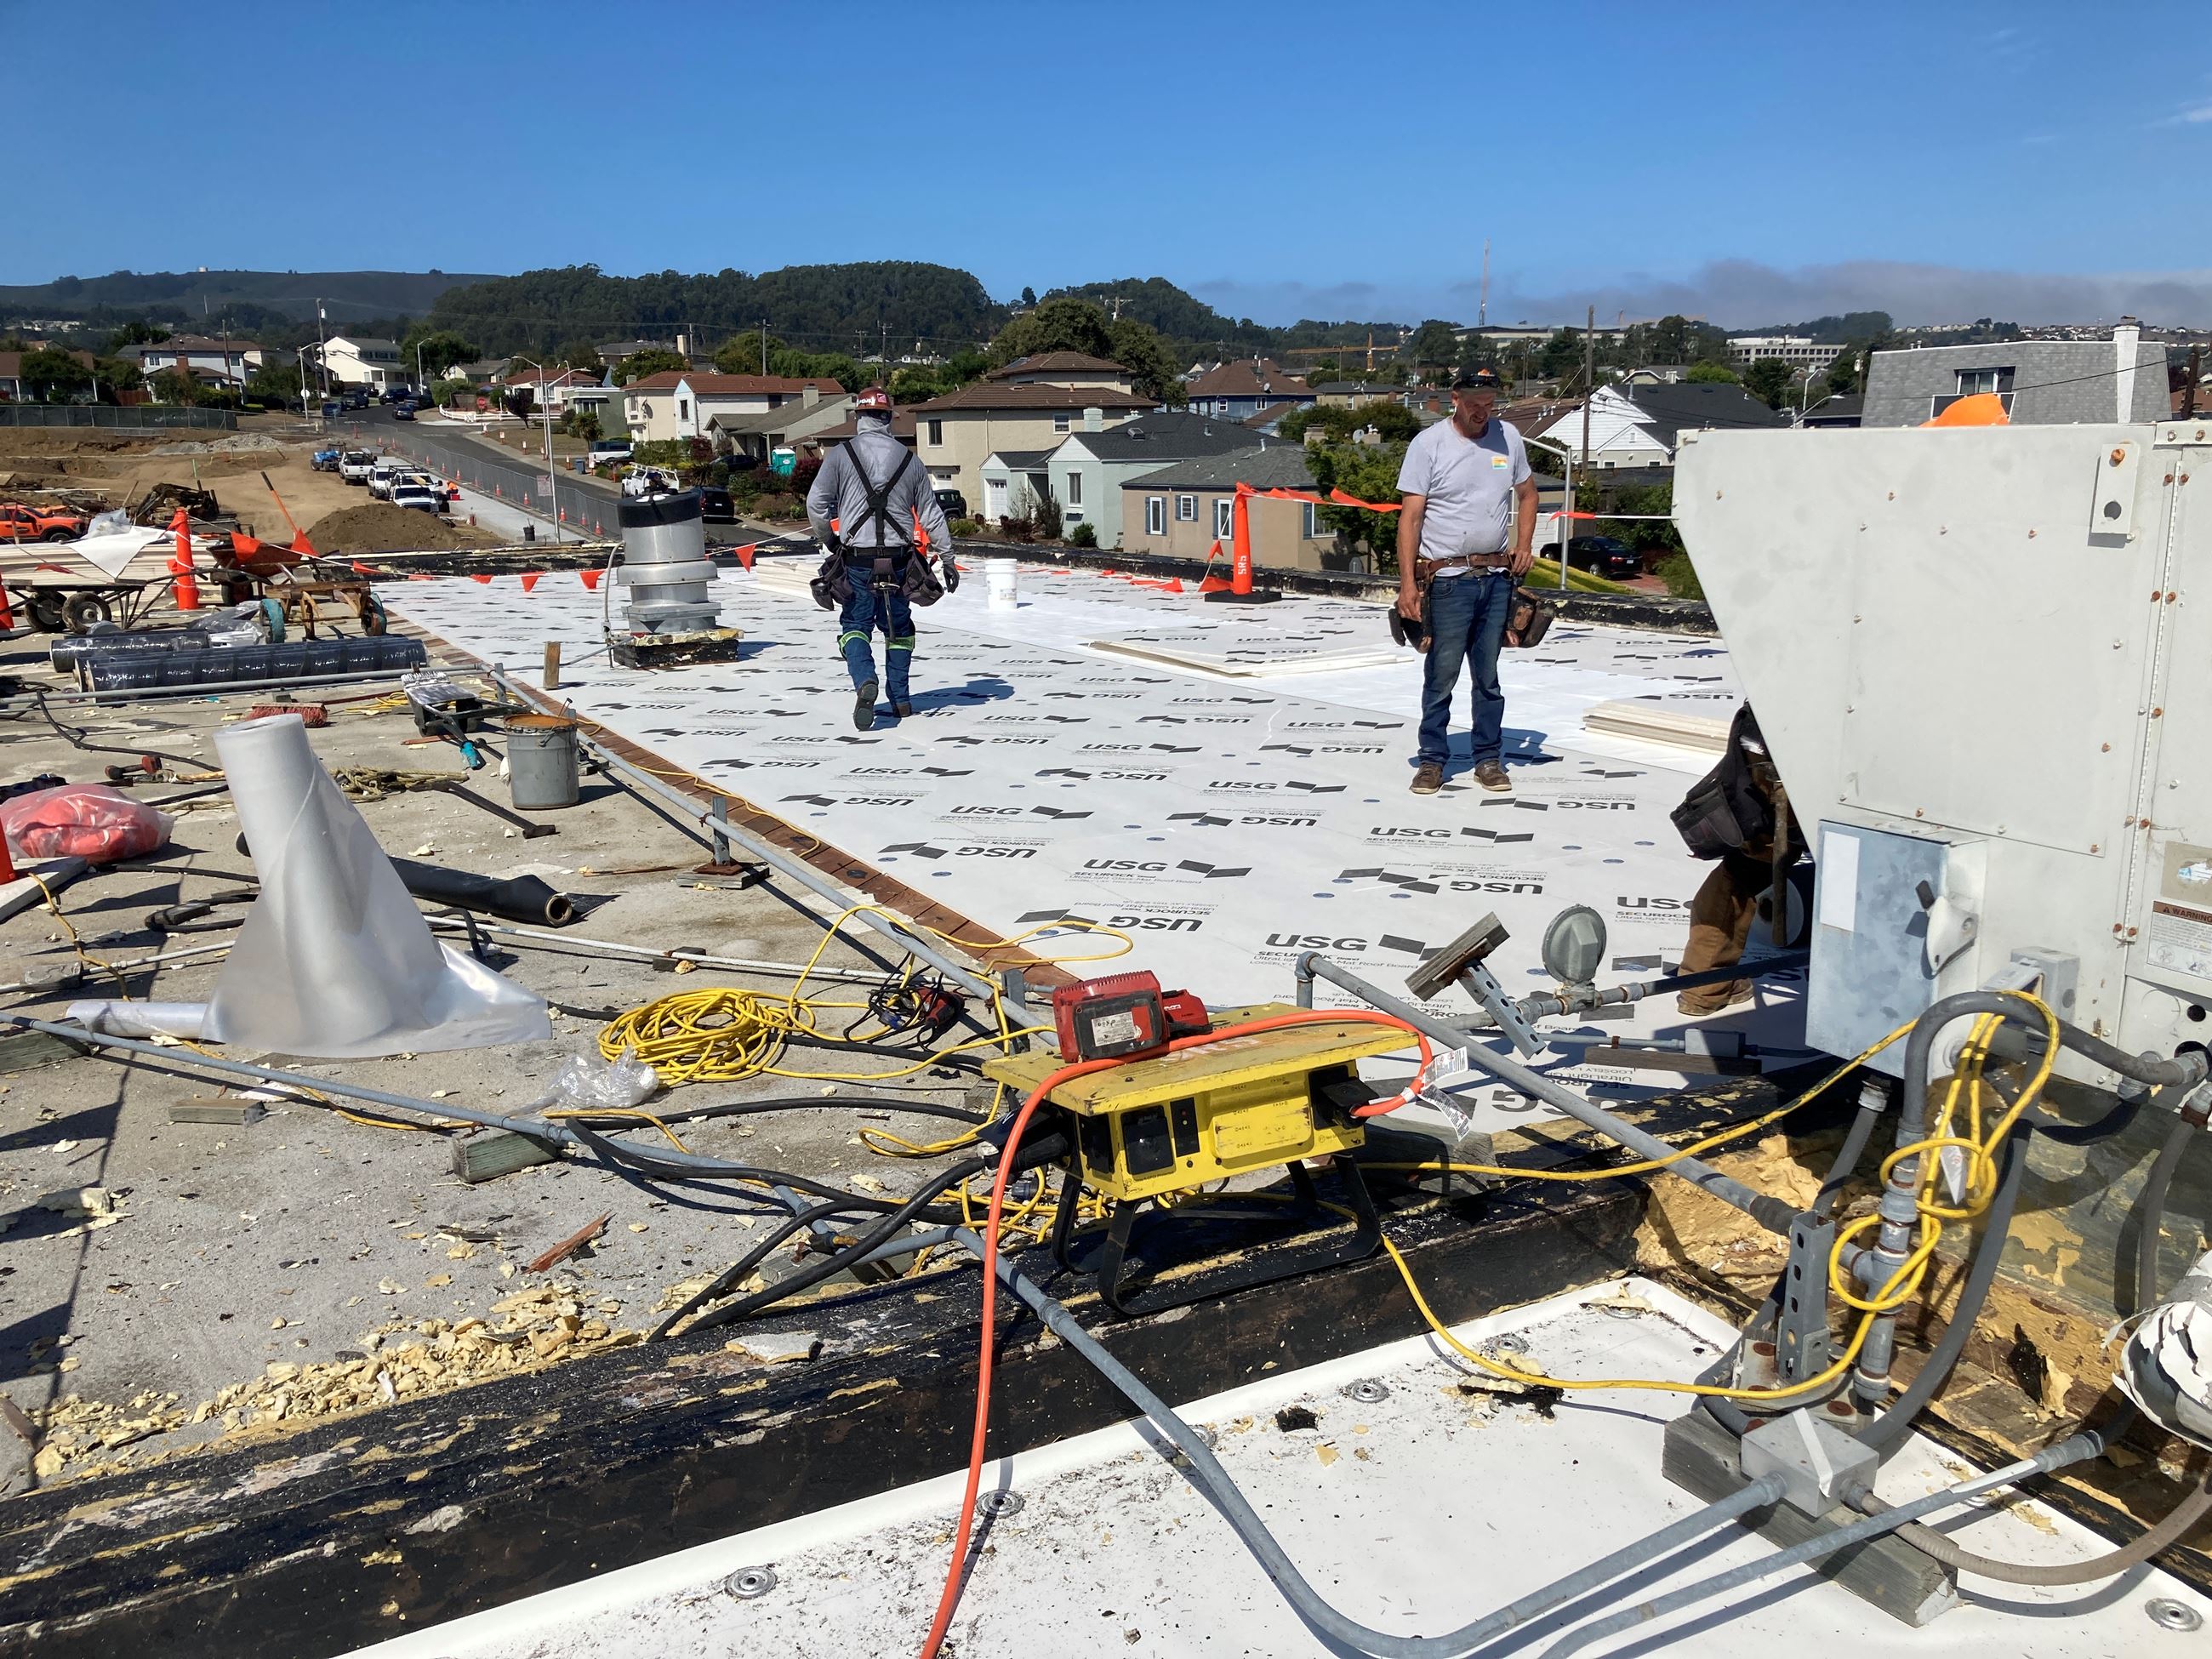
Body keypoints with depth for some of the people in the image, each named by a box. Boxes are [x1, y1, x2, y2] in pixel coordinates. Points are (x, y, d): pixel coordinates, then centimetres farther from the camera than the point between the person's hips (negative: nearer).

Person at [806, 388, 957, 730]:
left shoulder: (841, 455, -3)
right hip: (899, 558, 2)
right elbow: (931, 514, 7)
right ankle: (901, 699, 18)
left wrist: (828, 540, 11)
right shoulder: (909, 459, 4)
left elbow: (816, 504, -6)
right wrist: (947, 558, 14)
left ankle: (865, 682, -19)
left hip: (857, 559, -2)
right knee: (898, 627, 15)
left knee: (855, 625, 7)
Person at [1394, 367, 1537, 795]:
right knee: (1441, 676, -2)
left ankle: (1489, 760, 19)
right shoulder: (1428, 444, -6)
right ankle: (1432, 761, 10)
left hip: (1497, 578, 4)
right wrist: (1407, 582, -14)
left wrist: (1524, 544, 9)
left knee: (1488, 676, 11)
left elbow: (1527, 493, 23)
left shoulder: (1508, 437, 8)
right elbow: (1410, 516, -8)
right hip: (1448, 580, -4)